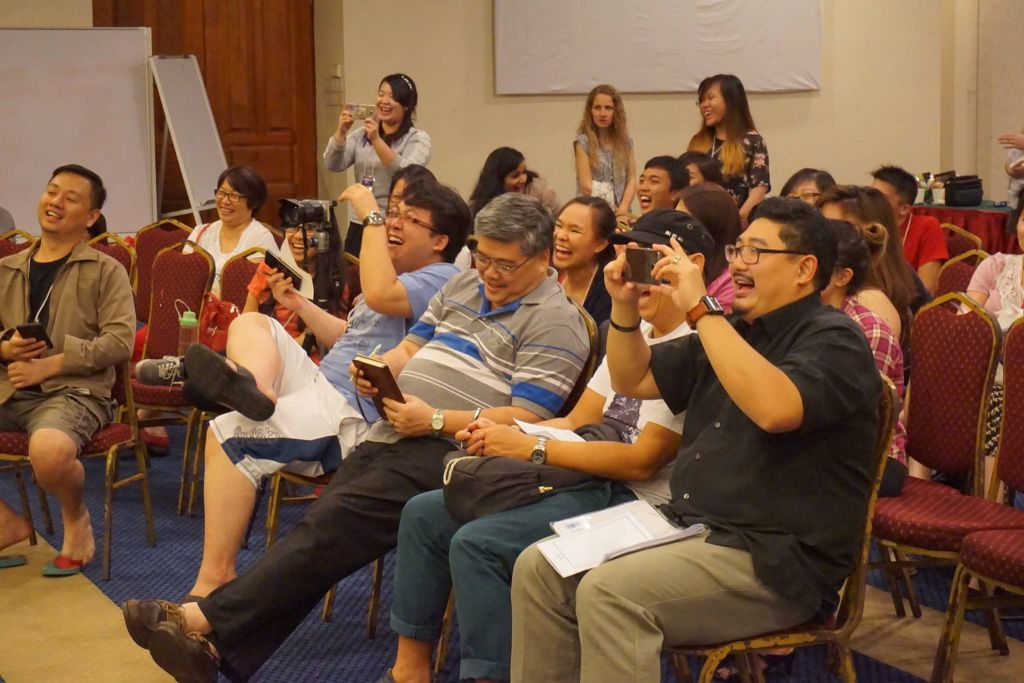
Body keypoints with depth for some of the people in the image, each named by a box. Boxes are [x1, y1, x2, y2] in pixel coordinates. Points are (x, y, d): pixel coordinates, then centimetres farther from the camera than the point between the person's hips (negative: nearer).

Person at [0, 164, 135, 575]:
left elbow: (120, 341, -8)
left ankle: (75, 517, -1)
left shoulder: (105, 271, 3)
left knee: (49, 451, -37)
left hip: (74, 390, -5)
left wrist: (49, 365, -15)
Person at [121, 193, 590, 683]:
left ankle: (207, 620, -29)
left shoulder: (554, 321, -3)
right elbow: (409, 349, 28)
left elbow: (525, 419, -11)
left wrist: (435, 420, -17)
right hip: (391, 436, 7)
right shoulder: (463, 285, 23)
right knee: (323, 526, -14)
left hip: (446, 448, -7)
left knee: (336, 521, -25)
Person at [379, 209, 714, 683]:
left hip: (635, 501, -10)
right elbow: (576, 422, 14)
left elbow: (641, 461, -21)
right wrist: (503, 436, -4)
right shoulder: (633, 334, 15)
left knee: (476, 543, -26)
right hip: (588, 482, 10)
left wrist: (530, 448, -18)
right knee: (424, 514, 3)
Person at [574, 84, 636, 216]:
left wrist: (623, 208, -8)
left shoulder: (626, 142, 13)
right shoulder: (583, 142, 2)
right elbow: (586, 186, -4)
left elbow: (632, 180, 7)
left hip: (621, 214, 3)